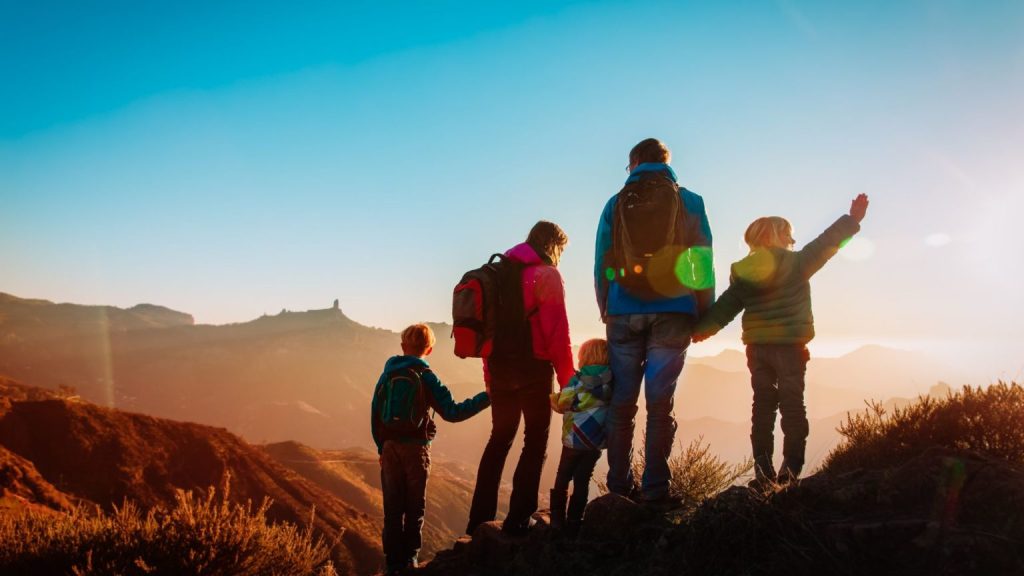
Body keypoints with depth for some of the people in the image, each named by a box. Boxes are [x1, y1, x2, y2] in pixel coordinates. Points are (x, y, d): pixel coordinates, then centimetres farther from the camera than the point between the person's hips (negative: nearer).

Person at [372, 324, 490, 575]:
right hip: (415, 448, -4)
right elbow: (452, 412, -14)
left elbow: (375, 414, 7)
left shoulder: (387, 374, 5)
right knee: (414, 508, 9)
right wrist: (486, 397, -10)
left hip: (390, 448, 4)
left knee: (392, 508, 9)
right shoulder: (425, 377, -8)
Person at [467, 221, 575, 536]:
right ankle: (517, 519, 0)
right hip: (533, 370, -6)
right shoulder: (546, 275, -8)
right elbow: (557, 332, -13)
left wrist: (490, 375, 18)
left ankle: (479, 519, 15)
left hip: (500, 369, 6)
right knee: (535, 441, 4)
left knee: (499, 439, 15)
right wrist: (567, 378, -7)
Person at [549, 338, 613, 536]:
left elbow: (562, 404, -12)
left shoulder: (578, 380, -13)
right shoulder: (611, 382, -2)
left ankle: (557, 519, 15)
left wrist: (554, 398, 8)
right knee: (582, 481, 10)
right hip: (597, 443, 3)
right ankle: (574, 522, 11)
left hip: (574, 439, -3)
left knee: (562, 478, 13)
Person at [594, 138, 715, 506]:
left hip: (623, 314, 1)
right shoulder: (690, 202, 6)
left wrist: (606, 310, 13)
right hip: (672, 314, -1)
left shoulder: (615, 204, 9)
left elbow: (601, 264, 6)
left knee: (622, 403, 6)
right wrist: (705, 315, 6)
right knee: (660, 404, 0)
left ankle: (619, 489, 8)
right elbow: (703, 262, 1)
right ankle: (655, 491, -2)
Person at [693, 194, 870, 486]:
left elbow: (724, 306, 8)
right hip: (790, 345, -4)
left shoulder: (742, 273, 5)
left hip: (757, 347, 4)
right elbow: (825, 243, -3)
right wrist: (852, 220, 3)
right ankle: (791, 465, -1)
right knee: (792, 402, 2)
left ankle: (763, 466, 7)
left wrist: (703, 328, 17)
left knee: (763, 402, 9)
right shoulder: (796, 263, -6)